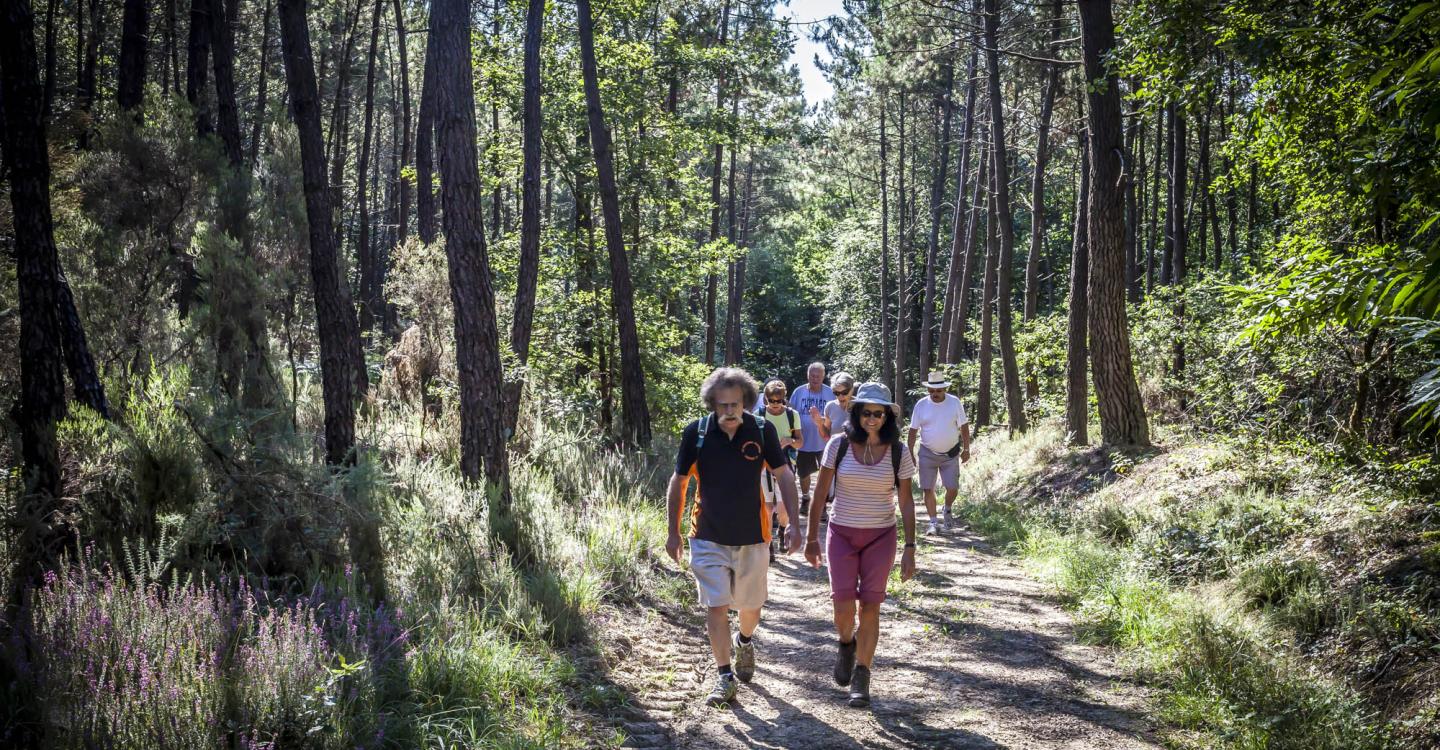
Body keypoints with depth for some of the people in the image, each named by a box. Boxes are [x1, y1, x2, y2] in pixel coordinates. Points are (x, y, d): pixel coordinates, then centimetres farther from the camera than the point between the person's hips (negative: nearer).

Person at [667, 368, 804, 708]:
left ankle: (744, 642, 47)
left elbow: (783, 475, -1)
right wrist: (673, 533, 0)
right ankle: (725, 677, 8)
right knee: (716, 607, -5)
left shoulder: (762, 430, -10)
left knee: (751, 606, 15)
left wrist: (794, 523, -7)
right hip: (709, 538, -1)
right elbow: (678, 482, -1)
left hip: (753, 537, 1)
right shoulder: (696, 432, -11)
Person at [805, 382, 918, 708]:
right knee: (844, 608, -7)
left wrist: (910, 550, -4)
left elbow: (906, 502, 0)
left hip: (881, 537, 0)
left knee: (870, 608, -1)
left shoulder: (898, 452, -5)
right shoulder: (839, 445, -7)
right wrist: (812, 539, 0)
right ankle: (846, 643, 29)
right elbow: (820, 493, -1)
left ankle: (861, 677, 15)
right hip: (842, 534, 0)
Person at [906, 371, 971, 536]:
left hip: (951, 454, 0)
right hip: (928, 454, 0)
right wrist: (910, 454, -2)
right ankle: (933, 522, 12)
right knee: (928, 489, 0)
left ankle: (947, 510, 31)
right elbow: (913, 430, 0)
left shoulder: (955, 403, -5)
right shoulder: (921, 405, -4)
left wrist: (966, 450, 1)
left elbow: (964, 427, 2)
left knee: (953, 488, 0)